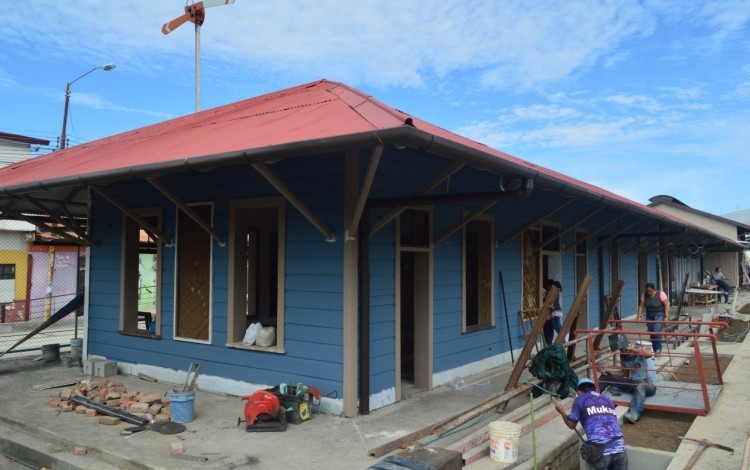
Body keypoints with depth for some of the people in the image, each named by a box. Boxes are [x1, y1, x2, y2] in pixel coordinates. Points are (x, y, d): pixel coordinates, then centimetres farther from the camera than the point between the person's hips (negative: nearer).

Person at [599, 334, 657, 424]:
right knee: (606, 376, 0)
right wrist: (609, 371, 4)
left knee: (640, 386, -44)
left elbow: (649, 354, -39)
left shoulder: (639, 351, -14)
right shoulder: (623, 356, 5)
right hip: (633, 383, 7)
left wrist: (632, 349, -32)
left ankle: (634, 414, -64)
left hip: (649, 385, -7)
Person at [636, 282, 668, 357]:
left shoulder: (661, 294, -16)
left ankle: (658, 350, -5)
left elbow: (666, 305, -15)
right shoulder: (644, 295, -6)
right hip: (649, 315, 4)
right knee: (651, 333, 5)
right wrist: (639, 316, -9)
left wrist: (666, 316, -20)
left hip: (659, 315, -4)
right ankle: (655, 351, 16)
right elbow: (641, 306, -3)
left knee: (657, 332, -18)